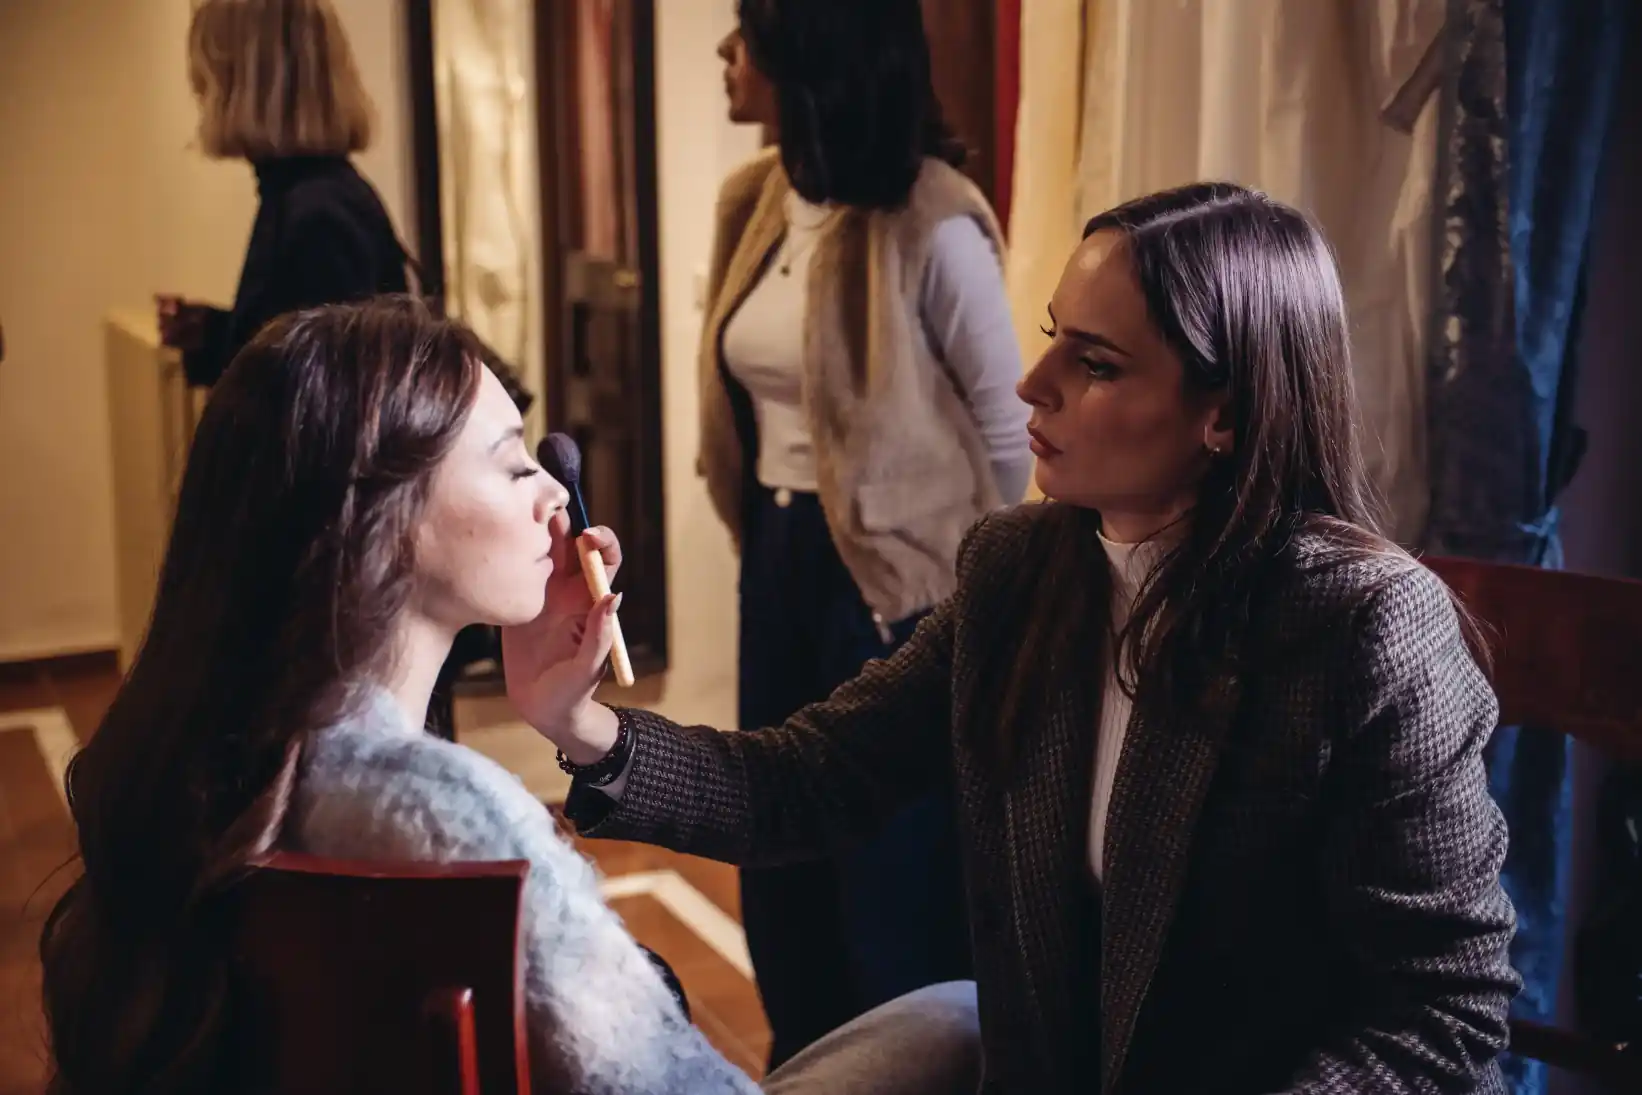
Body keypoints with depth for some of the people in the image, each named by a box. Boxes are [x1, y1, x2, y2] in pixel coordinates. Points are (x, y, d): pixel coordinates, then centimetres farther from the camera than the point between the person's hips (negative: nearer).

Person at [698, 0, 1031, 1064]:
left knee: (895, 855, 7)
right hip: (777, 557, 8)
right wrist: (763, 532, 17)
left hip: (890, 570, -7)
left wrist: (970, 576, 0)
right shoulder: (754, 201, 4)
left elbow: (1009, 424, -10)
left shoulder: (932, 222, -18)